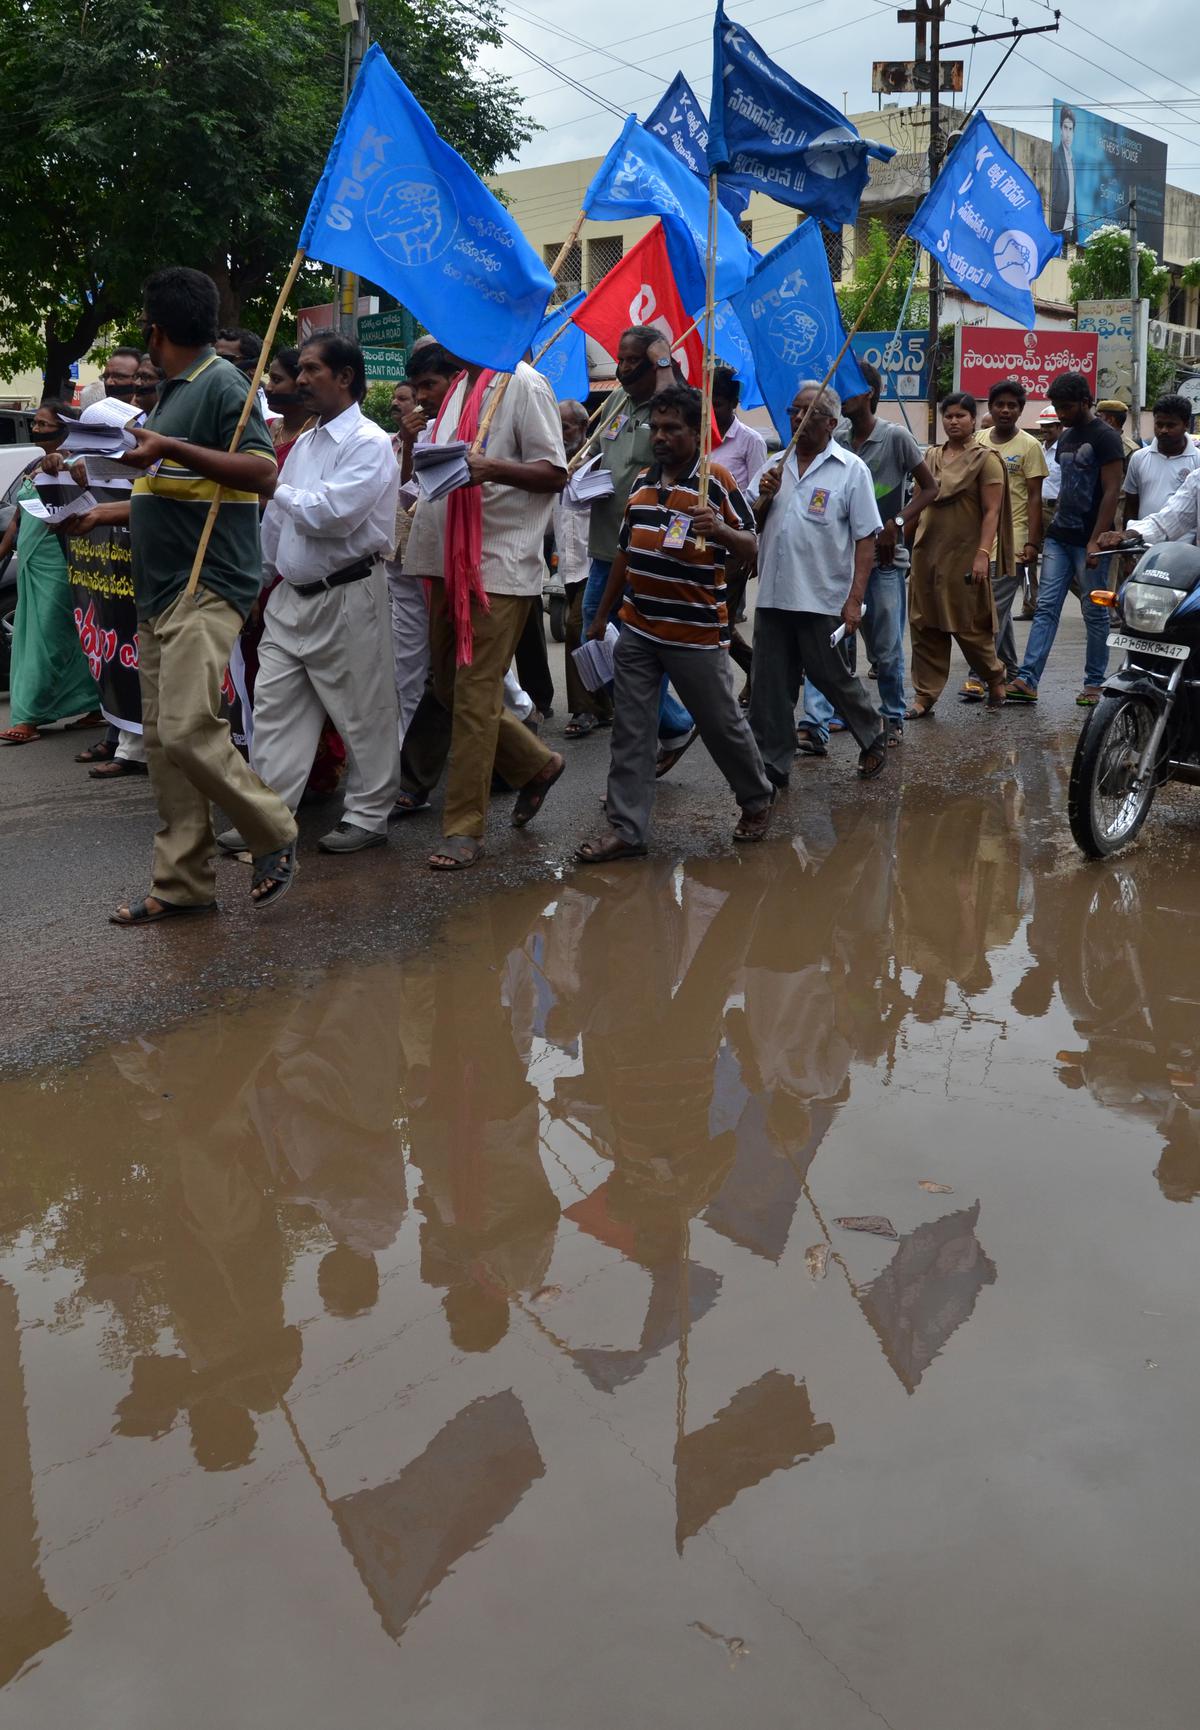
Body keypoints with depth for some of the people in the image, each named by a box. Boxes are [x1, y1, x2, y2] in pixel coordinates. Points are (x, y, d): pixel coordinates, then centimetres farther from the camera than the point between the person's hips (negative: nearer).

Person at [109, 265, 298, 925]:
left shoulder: (222, 384, -8)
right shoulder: (171, 392, 19)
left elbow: (261, 472, -19)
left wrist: (171, 449, -23)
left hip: (206, 589, -9)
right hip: (158, 592, 9)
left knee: (188, 730, -19)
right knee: (161, 740, 6)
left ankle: (274, 836, 1)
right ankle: (182, 882, 11)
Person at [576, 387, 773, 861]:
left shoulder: (717, 481, -7)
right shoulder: (641, 482, 12)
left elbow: (749, 549, -7)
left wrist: (719, 529, -28)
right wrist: (601, 615, 22)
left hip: (698, 634, -5)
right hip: (637, 631, 6)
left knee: (723, 724, 7)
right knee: (629, 732, 2)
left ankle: (757, 800, 31)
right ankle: (625, 829, 6)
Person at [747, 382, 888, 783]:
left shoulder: (850, 470, -3)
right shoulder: (776, 466, 13)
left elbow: (866, 539, -6)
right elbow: (753, 526, 18)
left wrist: (854, 599, -14)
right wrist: (764, 497, -3)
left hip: (823, 600, -5)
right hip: (773, 596, 5)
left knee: (833, 677, 6)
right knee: (770, 686, 5)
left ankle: (872, 741, 29)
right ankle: (771, 767, 14)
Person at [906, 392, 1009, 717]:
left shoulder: (985, 459, -3)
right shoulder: (931, 456, 13)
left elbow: (991, 512, -9)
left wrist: (982, 554, -19)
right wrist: (912, 549, 14)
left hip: (964, 554, -5)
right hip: (928, 553, 5)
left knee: (969, 626, 0)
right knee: (925, 627, 3)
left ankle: (995, 679, 23)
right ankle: (925, 696, 9)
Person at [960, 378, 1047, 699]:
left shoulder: (1029, 446, -3)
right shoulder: (978, 442, 11)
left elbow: (1034, 498, -5)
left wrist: (1032, 543, -12)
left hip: (1012, 540, -6)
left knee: (994, 609, -11)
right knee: (998, 610, 14)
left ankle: (978, 676, -12)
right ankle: (1008, 671, 25)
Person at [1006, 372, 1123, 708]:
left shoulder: (1104, 438, -8)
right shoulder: (1065, 437, 15)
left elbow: (1111, 492, -13)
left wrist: (1096, 541, -19)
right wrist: (1053, 525, 17)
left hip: (1089, 541, -7)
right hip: (1059, 538, 7)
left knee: (1094, 613, 2)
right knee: (1045, 609, -1)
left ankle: (1094, 683, 10)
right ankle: (1027, 680, -5)